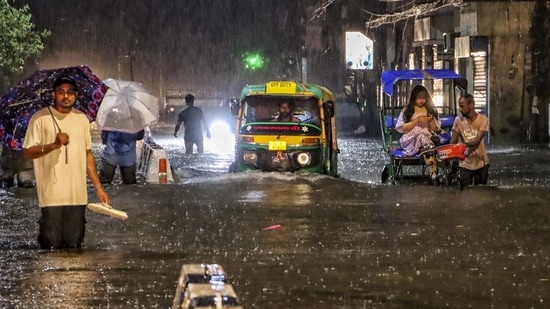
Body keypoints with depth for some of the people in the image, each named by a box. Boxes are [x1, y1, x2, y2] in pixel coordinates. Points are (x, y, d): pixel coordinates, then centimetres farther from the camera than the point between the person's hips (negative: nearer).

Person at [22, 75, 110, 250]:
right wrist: (53, 145, -20)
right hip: (52, 195, -4)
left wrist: (98, 188, 12)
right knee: (52, 246, -4)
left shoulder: (82, 119, 11)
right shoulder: (40, 119, -4)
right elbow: (27, 152, -5)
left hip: (78, 195, 4)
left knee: (74, 246, 8)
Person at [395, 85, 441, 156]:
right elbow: (400, 128, -1)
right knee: (421, 137, -38)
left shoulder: (431, 110, 17)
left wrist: (431, 121, -6)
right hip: (411, 139, -2)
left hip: (428, 138, 2)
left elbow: (436, 129, 16)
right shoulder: (406, 110, 9)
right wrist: (417, 120, -8)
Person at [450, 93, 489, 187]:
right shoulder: (458, 120, -3)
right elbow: (453, 141, -5)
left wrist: (465, 144, -39)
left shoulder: (483, 119, -9)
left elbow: (477, 140, -20)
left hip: (481, 164, -1)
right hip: (465, 165, 1)